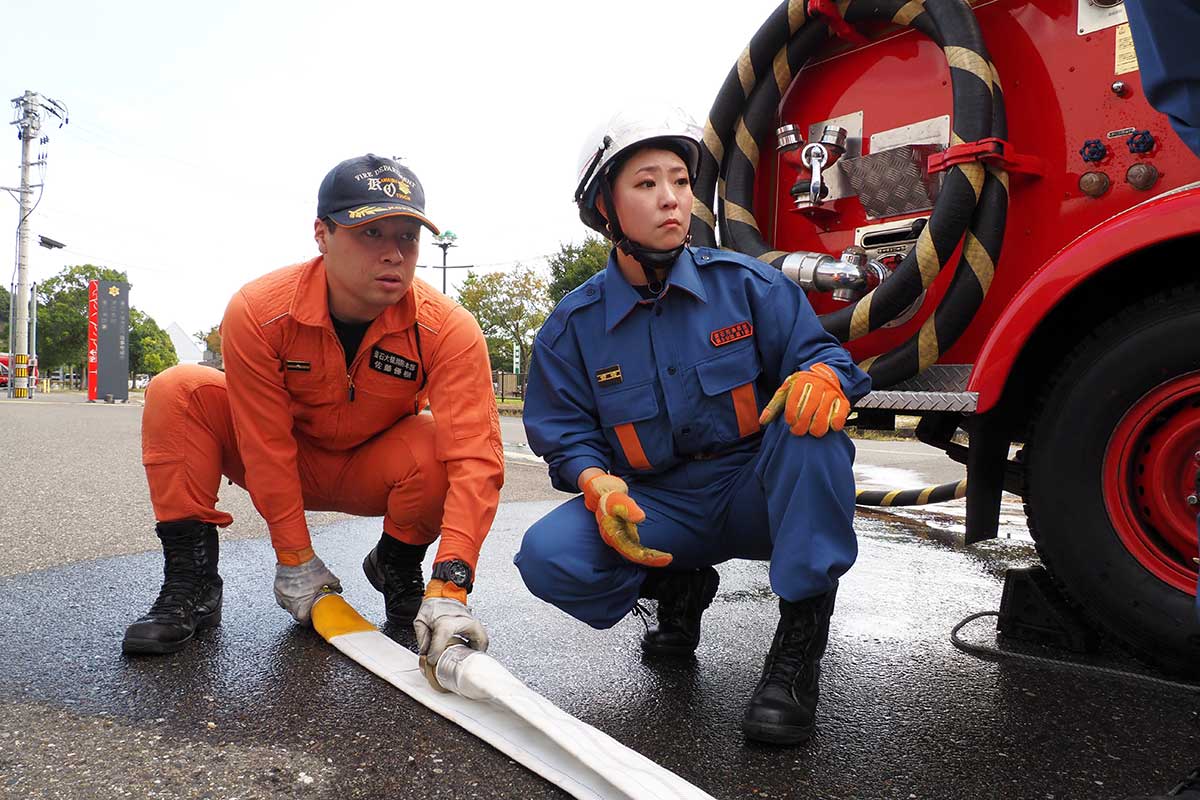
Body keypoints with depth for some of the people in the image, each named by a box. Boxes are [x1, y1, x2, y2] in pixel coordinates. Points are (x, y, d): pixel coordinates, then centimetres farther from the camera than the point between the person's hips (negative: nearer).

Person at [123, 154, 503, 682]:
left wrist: (450, 588, -45)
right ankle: (191, 585, -9)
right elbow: (267, 447, -21)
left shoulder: (449, 330, -27)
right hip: (287, 465, 1)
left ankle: (396, 565, 0)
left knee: (434, 451, -33)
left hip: (372, 472, -1)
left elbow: (474, 458, -36)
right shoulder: (257, 311, -24)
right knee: (178, 393, -20)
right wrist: (295, 561, -19)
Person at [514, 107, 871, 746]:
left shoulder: (747, 284, -3)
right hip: (657, 508, 1)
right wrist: (597, 484, -23)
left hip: (758, 494, 0)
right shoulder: (573, 325, 0)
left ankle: (801, 635, -22)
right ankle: (680, 586, 7)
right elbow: (565, 434, 0)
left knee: (811, 416, -32)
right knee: (548, 557, -25)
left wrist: (823, 373, -31)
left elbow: (817, 351, -4)